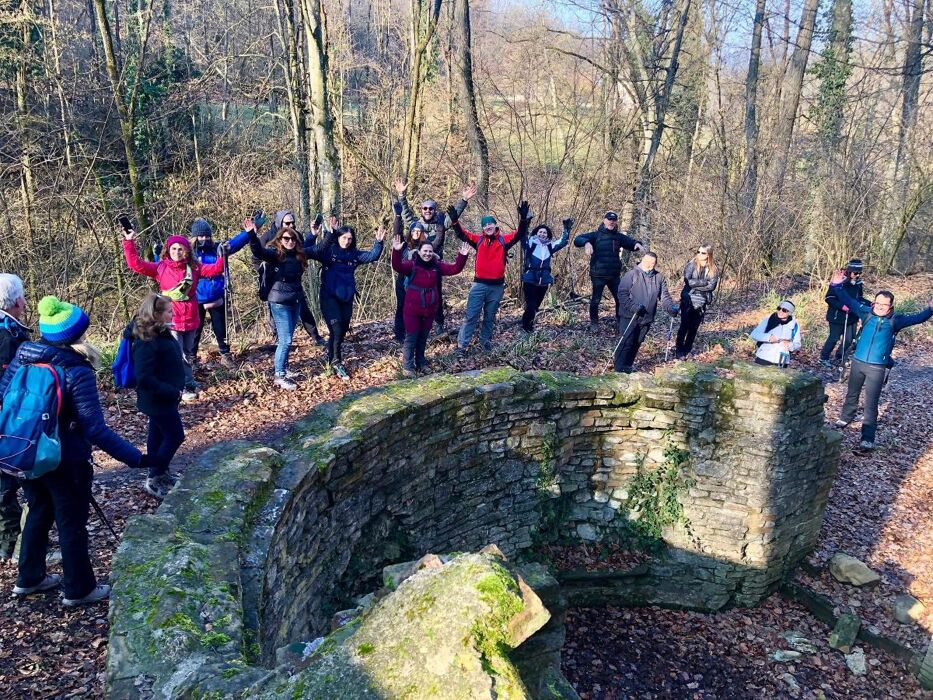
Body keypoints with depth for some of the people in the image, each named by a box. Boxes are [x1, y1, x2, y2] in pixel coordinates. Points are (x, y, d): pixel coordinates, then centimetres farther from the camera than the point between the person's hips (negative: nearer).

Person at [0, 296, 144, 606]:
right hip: (65, 461, -6)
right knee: (72, 523, 11)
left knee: (38, 513, 26)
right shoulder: (77, 371, -24)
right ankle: (79, 589, 27)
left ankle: (28, 578, 41)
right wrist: (136, 458, -26)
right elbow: (95, 429, -27)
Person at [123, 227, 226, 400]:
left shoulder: (194, 267, 2)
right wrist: (129, 243, -14)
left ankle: (187, 384, 33)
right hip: (171, 319, -3)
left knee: (189, 353, 17)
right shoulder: (161, 268, -3)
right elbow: (136, 264, -8)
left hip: (190, 318, 3)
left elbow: (215, 269, -3)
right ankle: (186, 386, 8)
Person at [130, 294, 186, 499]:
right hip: (158, 399, -9)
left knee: (158, 433, 19)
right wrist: (173, 392, -23)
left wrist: (178, 386, 6)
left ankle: (158, 474, 34)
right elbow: (144, 378, -29)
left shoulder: (160, 333, 2)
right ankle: (154, 479, 12)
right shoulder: (147, 342, -26)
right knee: (175, 436, 0)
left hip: (162, 397, 9)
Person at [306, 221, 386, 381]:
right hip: (329, 297, -5)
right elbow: (313, 251, -28)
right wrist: (329, 235, -39)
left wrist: (378, 242, -13)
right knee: (336, 330, -12)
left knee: (342, 331, 12)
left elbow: (373, 256, 4)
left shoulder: (354, 254, 7)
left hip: (346, 299, 6)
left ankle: (331, 360, 31)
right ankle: (336, 363, 0)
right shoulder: (329, 250, -8)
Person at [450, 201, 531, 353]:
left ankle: (485, 340, 32)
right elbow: (462, 234, -7)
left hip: (497, 285, 1)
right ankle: (462, 344, 5)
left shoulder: (503, 240, 0)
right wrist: (455, 221, -24)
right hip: (479, 284, -1)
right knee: (471, 315, 1)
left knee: (490, 317, 16)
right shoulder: (478, 240, 1)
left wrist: (523, 219, -28)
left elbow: (520, 234, -10)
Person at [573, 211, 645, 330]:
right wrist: (586, 243, -35)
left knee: (620, 298, 7)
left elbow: (630, 242, 14)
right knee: (596, 300, 3)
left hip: (614, 275, 4)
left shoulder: (618, 236, 10)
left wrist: (637, 244, -11)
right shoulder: (596, 235, -3)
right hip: (598, 275, -4)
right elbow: (577, 240, -13)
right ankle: (594, 323, 19)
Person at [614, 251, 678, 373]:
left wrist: (671, 307, -8)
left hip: (646, 318, 5)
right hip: (629, 316, -5)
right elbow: (622, 293, -14)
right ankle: (619, 366, 4)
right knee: (626, 341, -7)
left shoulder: (659, 278, 7)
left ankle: (628, 365, 26)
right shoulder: (631, 274, -10)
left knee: (637, 342, 13)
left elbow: (664, 296, 10)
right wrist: (633, 307, -25)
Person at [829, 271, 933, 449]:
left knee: (871, 403, 0)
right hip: (858, 362, 3)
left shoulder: (895, 320, -6)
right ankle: (846, 418, 46)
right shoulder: (867, 313, -2)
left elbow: (918, 318, -12)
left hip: (878, 368, -2)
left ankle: (868, 438, 3)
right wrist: (837, 286, -8)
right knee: (852, 394, 22)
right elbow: (849, 301, 1)